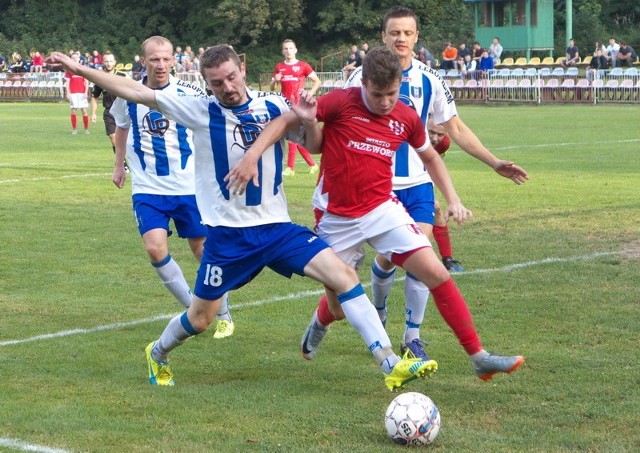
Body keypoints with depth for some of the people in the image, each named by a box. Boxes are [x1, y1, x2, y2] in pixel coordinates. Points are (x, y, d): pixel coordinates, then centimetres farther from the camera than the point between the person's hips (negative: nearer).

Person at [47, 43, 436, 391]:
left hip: (277, 226, 2)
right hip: (228, 234, -2)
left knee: (344, 275, -15)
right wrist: (80, 69, -9)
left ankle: (391, 365, -14)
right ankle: (158, 354, 43)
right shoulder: (202, 111, -6)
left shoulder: (274, 106, 0)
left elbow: (314, 146, 8)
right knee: (200, 319, 10)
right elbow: (138, 92, -7)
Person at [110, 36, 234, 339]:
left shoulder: (189, 94, -9)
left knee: (204, 251, 4)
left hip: (189, 186, -1)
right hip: (147, 188, 1)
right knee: (155, 249, -16)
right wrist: (119, 164, 21)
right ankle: (193, 310, 4)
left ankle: (223, 316, 24)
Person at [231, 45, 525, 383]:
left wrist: (453, 200, 10)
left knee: (437, 274, -13)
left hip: (383, 210, 2)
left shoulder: (407, 118, -1)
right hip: (337, 219, -2)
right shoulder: (340, 103, -12)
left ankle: (478, 357, -6)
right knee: (339, 307, 8)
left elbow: (430, 157, 18)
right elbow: (284, 122, -7)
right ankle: (320, 322, 48)